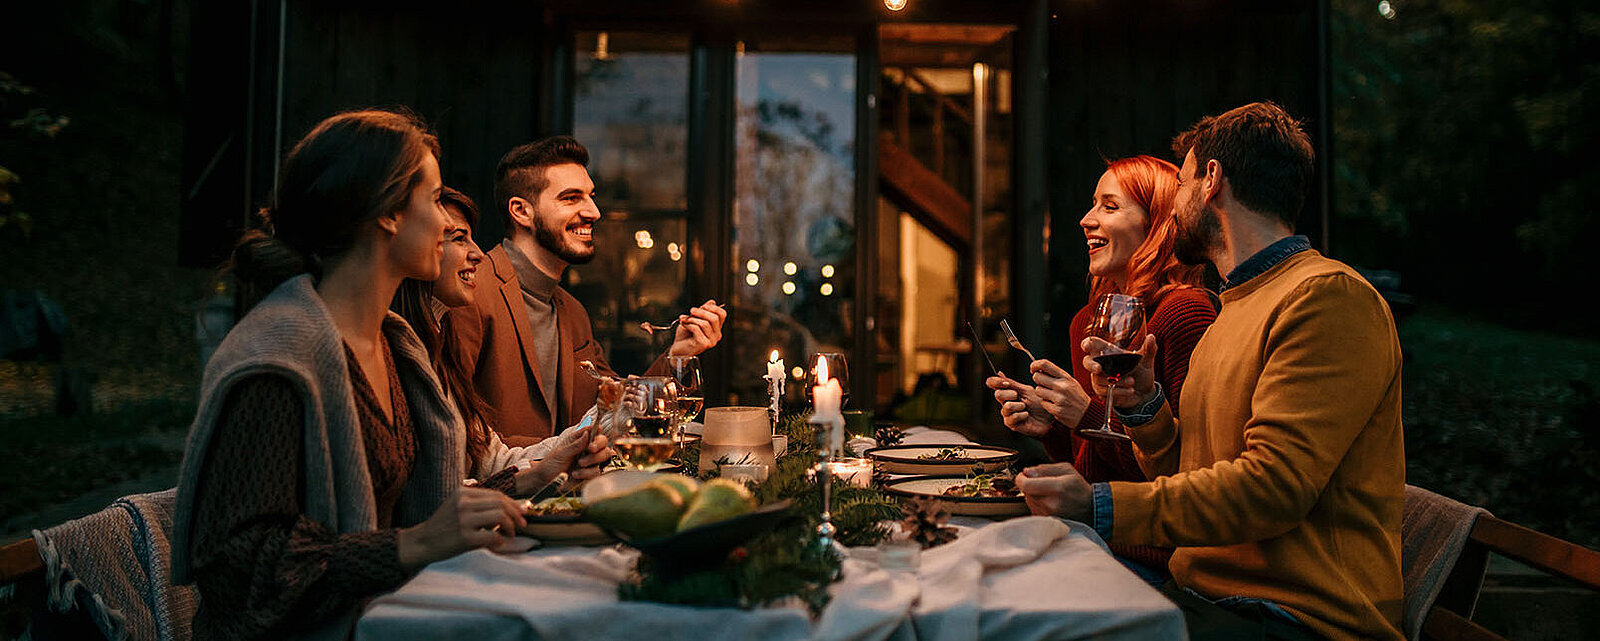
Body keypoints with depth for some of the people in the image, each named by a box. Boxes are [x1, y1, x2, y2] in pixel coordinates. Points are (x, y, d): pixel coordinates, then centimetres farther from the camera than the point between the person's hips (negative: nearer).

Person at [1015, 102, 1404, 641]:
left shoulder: (1330, 297, -12)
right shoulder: (1237, 305, 20)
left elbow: (1275, 484, -22)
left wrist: (1101, 507, -24)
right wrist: (1142, 404, 1)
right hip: (1201, 593, 8)